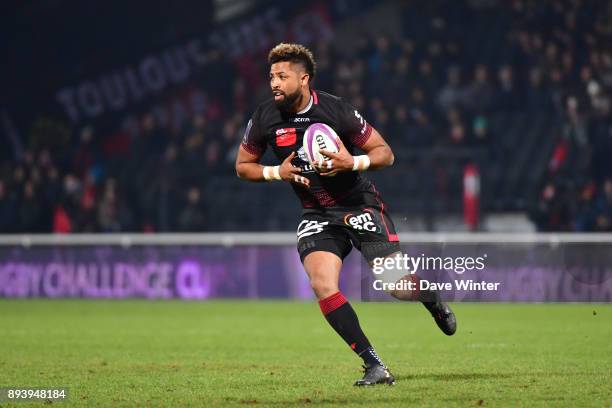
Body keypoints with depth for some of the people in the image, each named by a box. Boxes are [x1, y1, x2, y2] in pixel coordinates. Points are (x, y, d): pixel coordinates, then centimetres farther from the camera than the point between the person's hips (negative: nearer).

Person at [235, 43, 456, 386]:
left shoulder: (337, 110, -14)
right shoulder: (264, 119, -5)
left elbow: (385, 153, -7)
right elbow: (243, 165, 9)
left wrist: (353, 163, -26)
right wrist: (277, 172, -10)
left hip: (359, 203, -3)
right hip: (317, 214, 3)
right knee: (323, 286, -21)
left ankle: (436, 305, 28)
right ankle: (375, 367, -15)